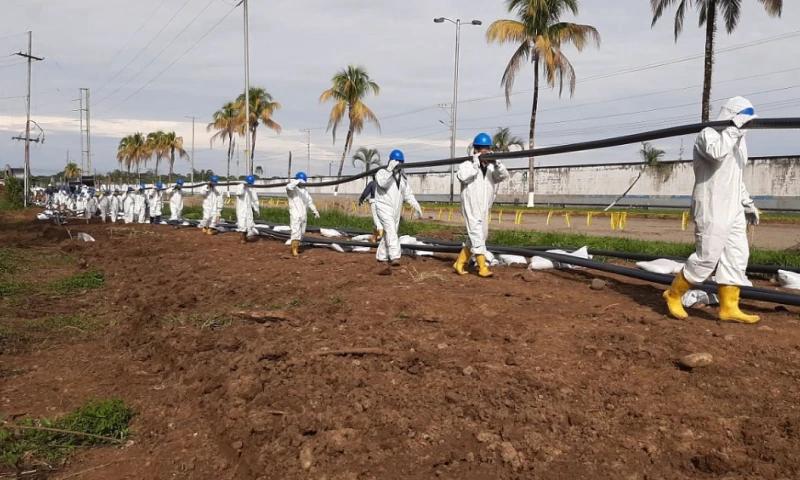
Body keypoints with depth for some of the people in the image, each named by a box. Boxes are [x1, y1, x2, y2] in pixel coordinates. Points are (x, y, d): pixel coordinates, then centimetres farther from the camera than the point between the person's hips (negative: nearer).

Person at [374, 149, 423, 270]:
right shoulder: (382, 172, -2)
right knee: (390, 229, -23)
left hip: (396, 210, 6)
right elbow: (382, 183, -25)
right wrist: (390, 169, -27)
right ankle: (395, 257, -35)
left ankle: (382, 257, 20)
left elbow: (408, 194, 17)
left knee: (390, 232, 9)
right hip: (384, 207, -6)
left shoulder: (402, 177, 16)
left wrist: (416, 206, 7)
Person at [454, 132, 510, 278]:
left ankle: (459, 263, 22)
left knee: (481, 235, 12)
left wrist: (496, 162, -18)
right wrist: (476, 163, -20)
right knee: (477, 234, -10)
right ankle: (482, 267, -8)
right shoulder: (467, 164, -1)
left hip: (484, 207, 6)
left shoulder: (492, 166, 11)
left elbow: (504, 176, -4)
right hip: (471, 205, -6)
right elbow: (463, 176, -20)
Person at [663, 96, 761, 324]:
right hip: (712, 210, -9)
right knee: (707, 257, -9)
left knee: (737, 256, 4)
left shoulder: (738, 140, 21)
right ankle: (674, 294, 6)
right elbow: (716, 153, -31)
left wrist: (747, 204, 22)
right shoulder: (708, 134, -7)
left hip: (733, 210, 9)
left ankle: (729, 307, 9)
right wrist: (734, 127, -22)